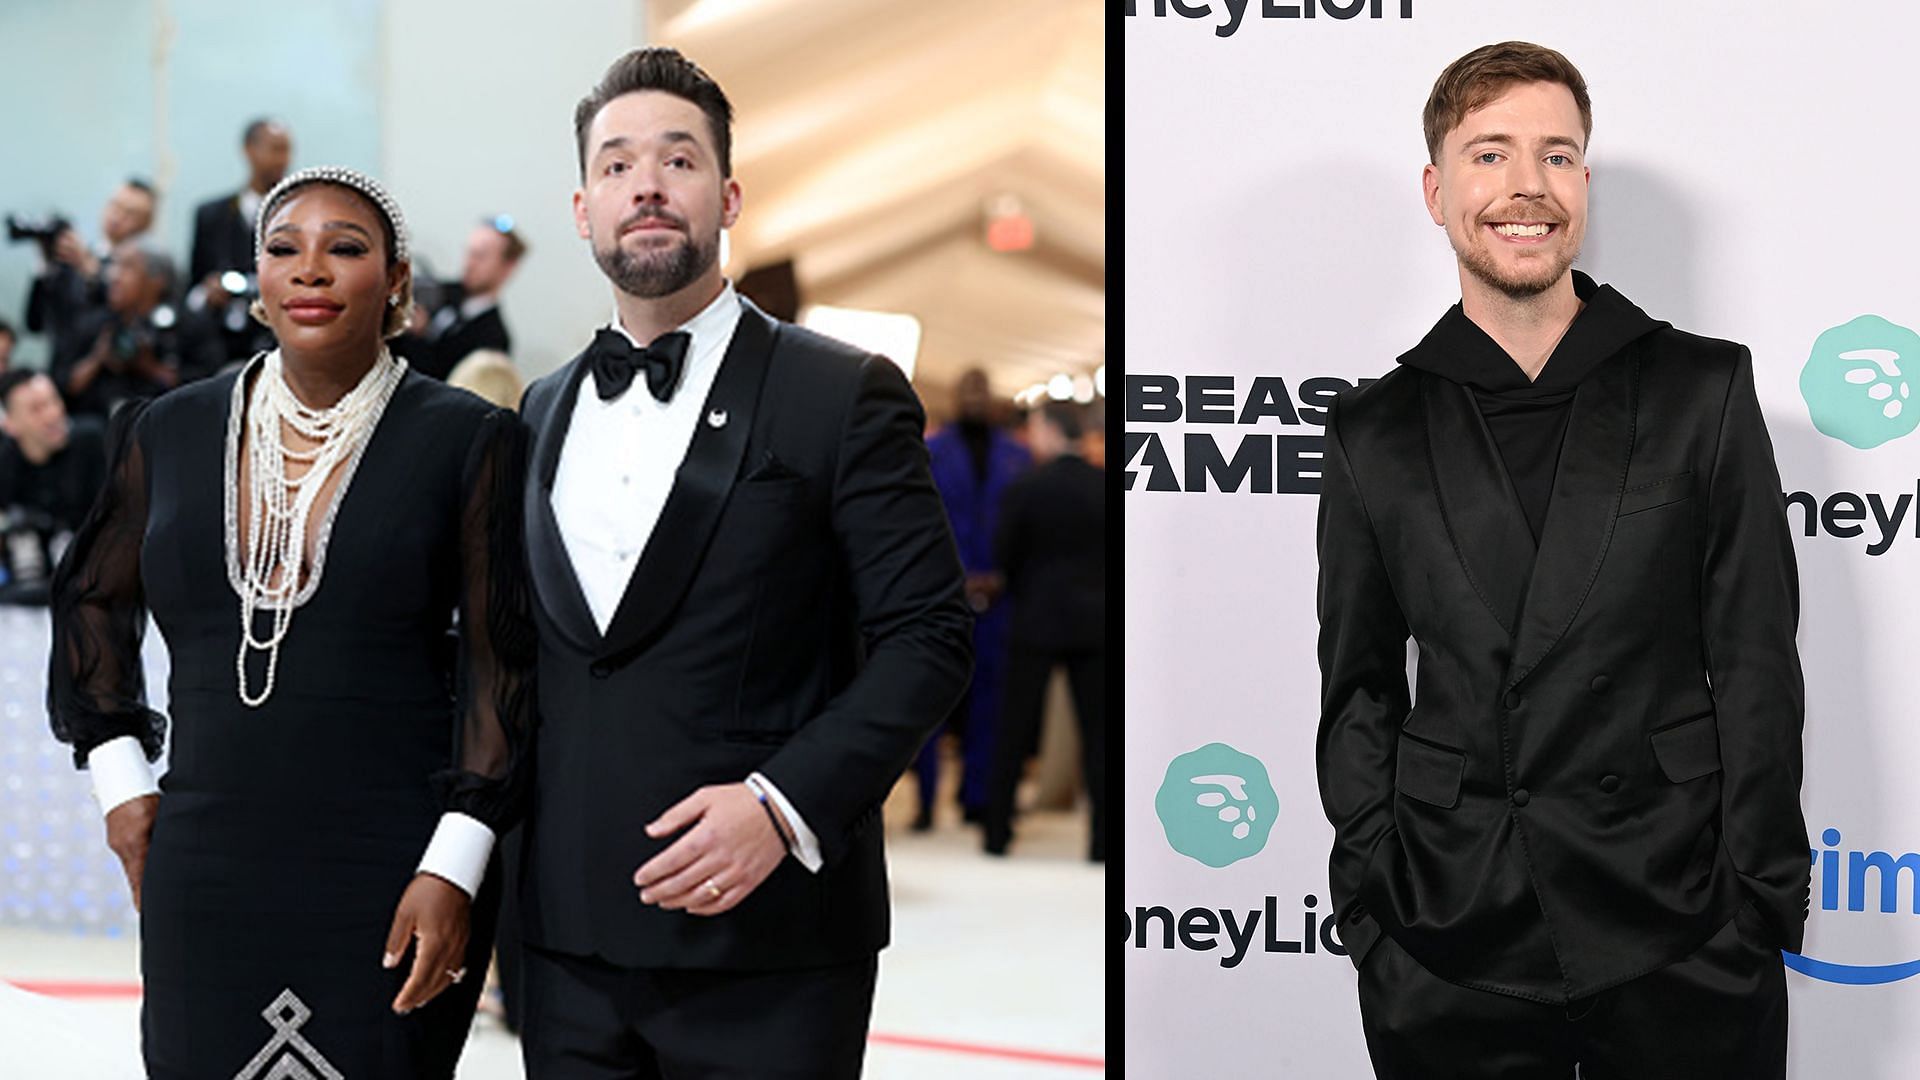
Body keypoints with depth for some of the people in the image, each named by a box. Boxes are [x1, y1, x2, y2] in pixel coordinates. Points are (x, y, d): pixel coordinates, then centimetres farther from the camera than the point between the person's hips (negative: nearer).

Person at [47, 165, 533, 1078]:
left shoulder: (466, 441, -2)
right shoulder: (169, 433, 8)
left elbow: (500, 662, -3)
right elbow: (91, 600, 22)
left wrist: (454, 867, -9)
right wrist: (119, 781, 13)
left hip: (391, 890, -3)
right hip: (204, 882, 3)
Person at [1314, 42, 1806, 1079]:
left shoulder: (1705, 388, 4)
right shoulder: (1374, 431, 8)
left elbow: (1756, 666, 2)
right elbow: (1359, 689, 10)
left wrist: (1758, 908, -4)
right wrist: (1371, 908, 0)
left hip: (1680, 941, -1)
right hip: (1449, 948, 1)